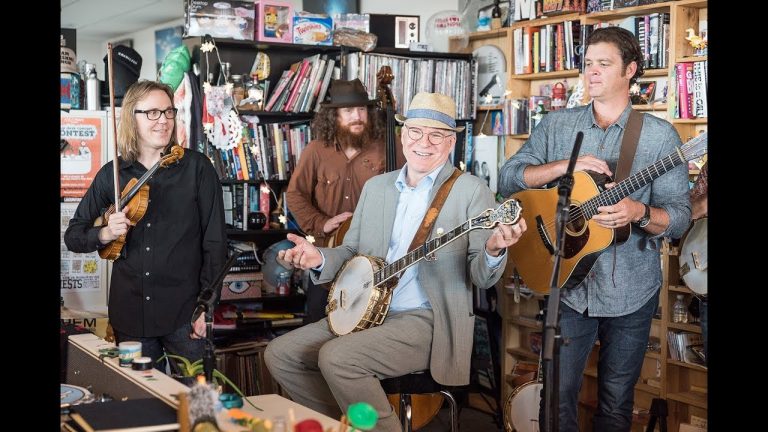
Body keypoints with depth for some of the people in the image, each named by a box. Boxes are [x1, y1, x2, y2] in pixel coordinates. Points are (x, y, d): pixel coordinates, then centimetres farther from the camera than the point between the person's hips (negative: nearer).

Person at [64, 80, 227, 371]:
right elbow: (73, 235, 12)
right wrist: (105, 234, -9)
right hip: (130, 314, 3)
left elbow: (215, 241, -3)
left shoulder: (196, 167, -3)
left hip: (184, 313, -2)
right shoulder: (111, 175, 5)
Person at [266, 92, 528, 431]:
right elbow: (352, 251, 17)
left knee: (337, 357, -27)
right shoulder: (375, 186, 12)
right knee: (280, 354, -3)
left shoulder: (471, 191, -5)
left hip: (428, 322, -7)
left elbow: (481, 277, -9)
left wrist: (494, 251, -32)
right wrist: (320, 259, -5)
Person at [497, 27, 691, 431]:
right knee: (556, 399, 2)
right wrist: (565, 166, -17)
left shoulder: (660, 135, -4)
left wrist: (639, 213, -27)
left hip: (630, 292, -1)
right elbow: (508, 178, -3)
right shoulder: (556, 125, 4)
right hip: (567, 286, 1)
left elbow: (680, 216, -6)